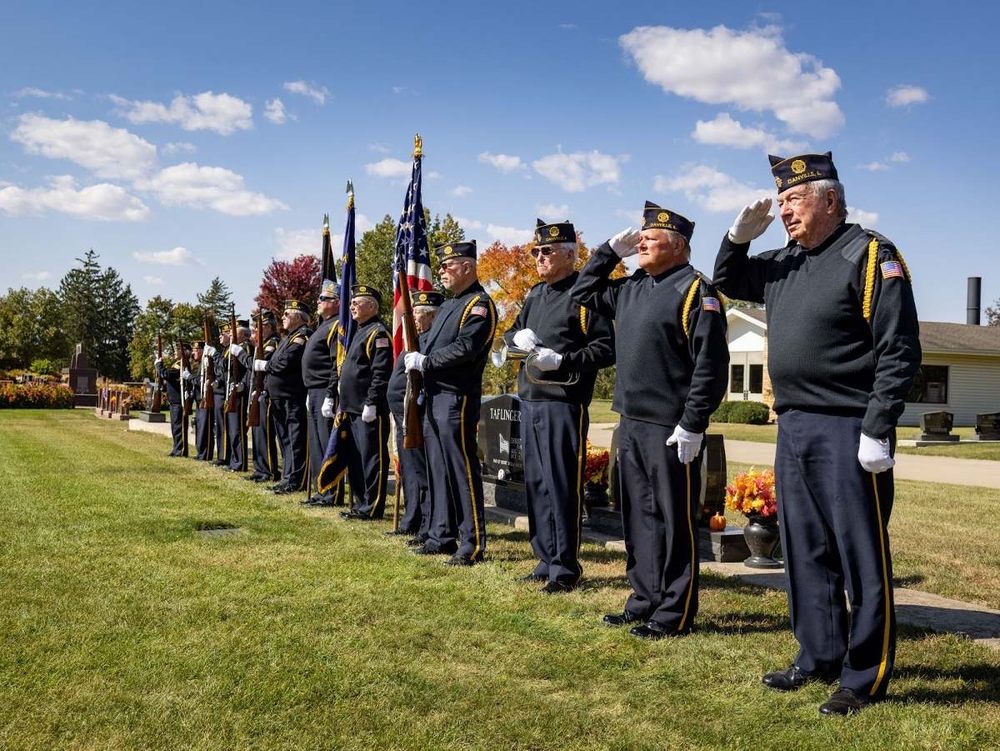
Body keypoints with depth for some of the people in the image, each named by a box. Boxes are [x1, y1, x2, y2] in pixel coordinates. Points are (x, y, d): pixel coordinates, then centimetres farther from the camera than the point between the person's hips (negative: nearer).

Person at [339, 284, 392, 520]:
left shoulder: (379, 333, -12)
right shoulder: (360, 332, 19)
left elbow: (381, 372, -19)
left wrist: (371, 403, -22)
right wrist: (345, 403, 21)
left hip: (370, 410, -10)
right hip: (354, 408, 10)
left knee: (371, 457, -4)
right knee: (355, 458, 14)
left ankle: (373, 507, 1)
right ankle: (360, 504, 23)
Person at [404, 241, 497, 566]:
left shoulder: (479, 304, -10)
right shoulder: (449, 305, 20)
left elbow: (465, 348, -21)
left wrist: (425, 361, -15)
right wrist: (416, 359, 6)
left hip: (457, 399, -10)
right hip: (434, 397, 10)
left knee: (462, 469, -6)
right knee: (438, 469, 13)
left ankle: (473, 544, -1)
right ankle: (442, 536, 21)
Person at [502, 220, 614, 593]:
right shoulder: (535, 294, 17)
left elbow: (607, 347, -12)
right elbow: (511, 332, 25)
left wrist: (561, 360, -20)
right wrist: (518, 336, 1)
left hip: (564, 404, -8)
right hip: (530, 402, 8)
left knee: (562, 485, -4)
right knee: (536, 484, 12)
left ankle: (565, 568, 5)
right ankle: (545, 560, 22)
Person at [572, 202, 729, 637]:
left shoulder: (695, 291, -10)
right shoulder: (631, 289, 14)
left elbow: (711, 364, -15)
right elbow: (584, 293, 27)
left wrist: (693, 425, -19)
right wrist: (611, 250, 14)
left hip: (671, 430, -8)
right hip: (631, 425, 8)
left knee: (674, 523, 1)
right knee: (639, 518, 14)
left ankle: (674, 615, 10)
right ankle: (644, 602, 25)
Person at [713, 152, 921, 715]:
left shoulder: (870, 255, -9)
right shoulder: (784, 264, 14)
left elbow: (900, 351, -14)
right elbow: (728, 282, 28)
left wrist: (878, 430, -19)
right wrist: (740, 237, 9)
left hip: (848, 433, -8)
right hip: (793, 429, 8)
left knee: (862, 557, 1)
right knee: (806, 552, 14)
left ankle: (865, 678, 11)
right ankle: (819, 658, 27)